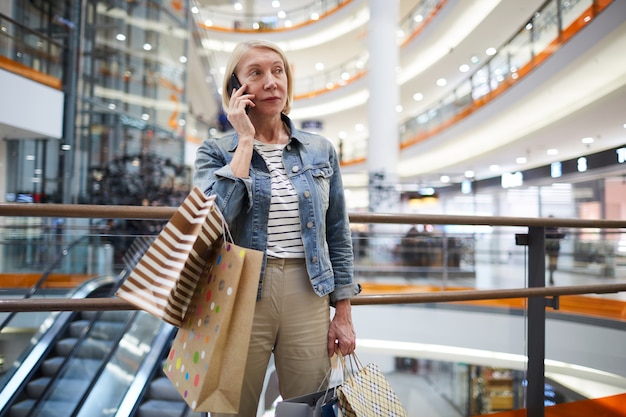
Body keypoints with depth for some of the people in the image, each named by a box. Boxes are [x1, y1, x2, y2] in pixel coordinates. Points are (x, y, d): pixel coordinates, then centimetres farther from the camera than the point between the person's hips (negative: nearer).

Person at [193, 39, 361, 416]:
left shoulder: (321, 150, 6)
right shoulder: (215, 152, 0)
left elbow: (338, 236, 7)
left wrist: (343, 313, 4)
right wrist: (246, 141, -13)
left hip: (308, 298, 2)